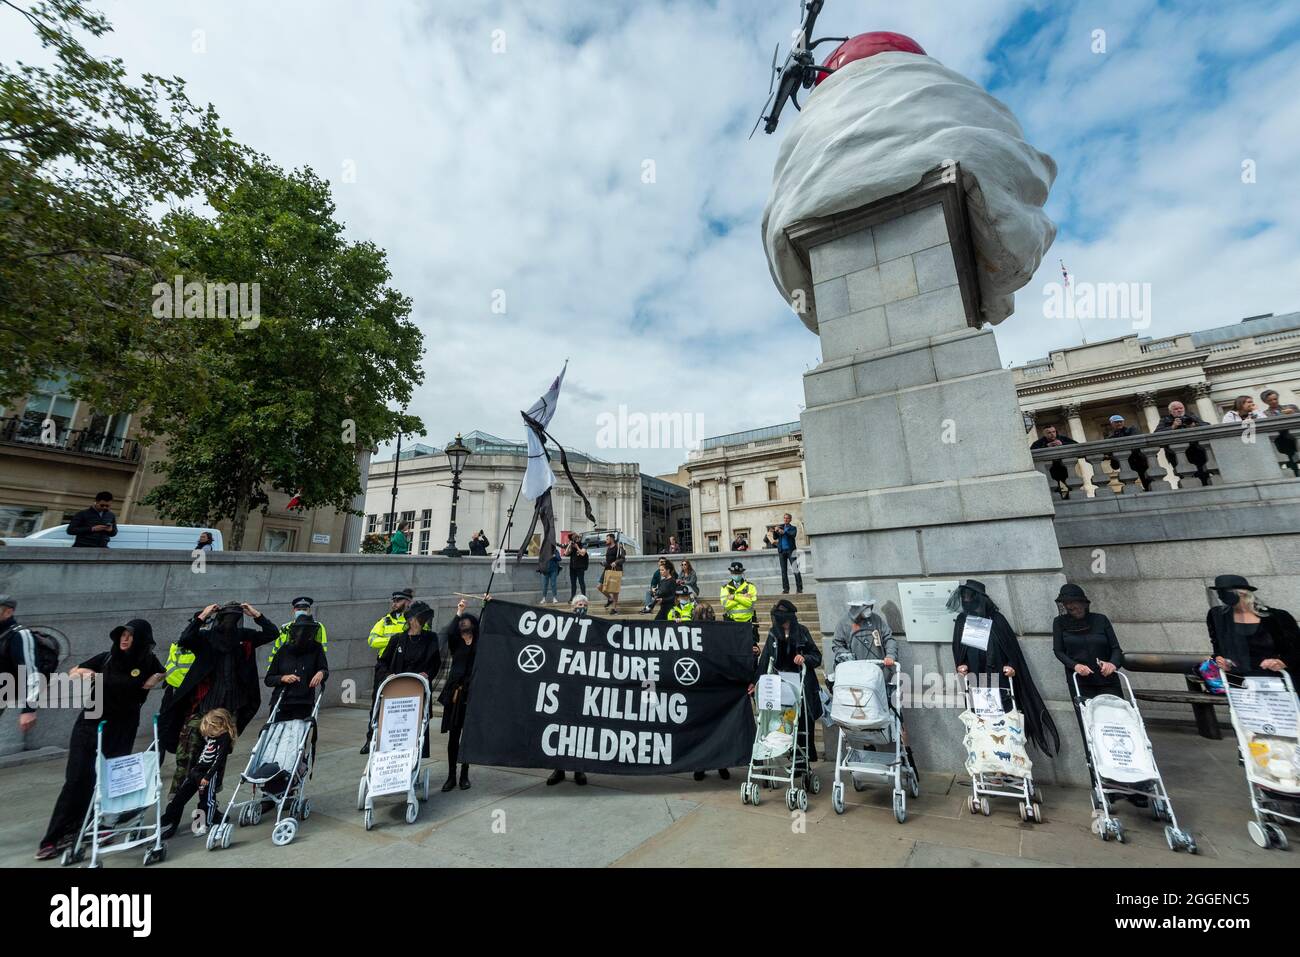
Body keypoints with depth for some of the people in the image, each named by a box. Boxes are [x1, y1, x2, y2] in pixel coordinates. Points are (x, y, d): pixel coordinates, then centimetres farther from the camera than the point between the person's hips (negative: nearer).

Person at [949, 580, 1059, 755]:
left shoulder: (995, 619, -2)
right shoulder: (961, 621, 5)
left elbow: (1011, 644, 1)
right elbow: (957, 649, 10)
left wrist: (1011, 665, -13)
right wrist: (960, 665, -5)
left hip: (998, 679, -2)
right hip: (975, 681, 2)